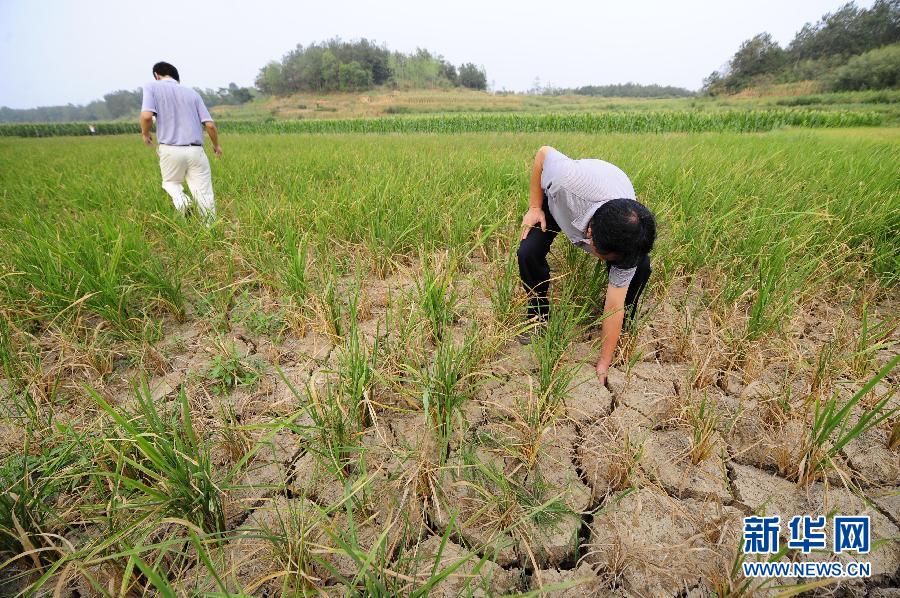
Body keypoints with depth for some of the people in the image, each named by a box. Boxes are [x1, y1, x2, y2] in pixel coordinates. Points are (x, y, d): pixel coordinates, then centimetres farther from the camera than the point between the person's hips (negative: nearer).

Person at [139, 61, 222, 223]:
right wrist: (216, 144, 23)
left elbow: (146, 116, -12)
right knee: (205, 195, 1)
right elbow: (210, 125, 4)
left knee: (170, 182, 24)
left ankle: (179, 198, -6)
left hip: (170, 150, -1)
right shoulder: (192, 92, 12)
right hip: (195, 151, 1)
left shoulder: (152, 87, 4)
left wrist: (145, 133, 9)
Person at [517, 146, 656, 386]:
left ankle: (622, 327, 8)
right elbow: (543, 152, -25)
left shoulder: (629, 241, -37)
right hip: (557, 199, 0)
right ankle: (538, 315, 4)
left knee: (640, 267, -20)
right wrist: (534, 207, -20)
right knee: (528, 252, -24)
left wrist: (603, 366, -23)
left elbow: (614, 307, -29)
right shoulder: (572, 180, -49)